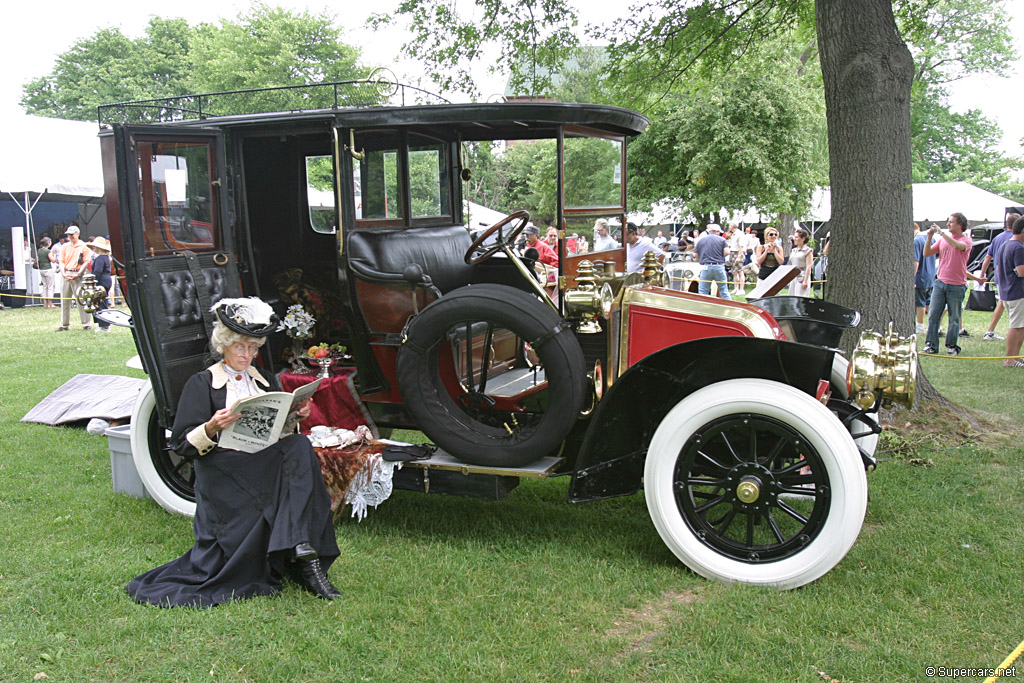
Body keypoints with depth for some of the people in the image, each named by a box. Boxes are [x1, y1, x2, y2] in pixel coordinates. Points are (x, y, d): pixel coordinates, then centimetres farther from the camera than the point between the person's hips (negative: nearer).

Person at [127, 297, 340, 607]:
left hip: (269, 463, 5)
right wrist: (212, 428, -20)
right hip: (224, 470, -5)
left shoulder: (266, 381, 23)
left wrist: (297, 416, 2)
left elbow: (283, 430, 24)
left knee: (300, 448, -29)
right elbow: (182, 445, -1)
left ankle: (305, 552, -36)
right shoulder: (201, 384, 7)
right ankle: (304, 558, -27)